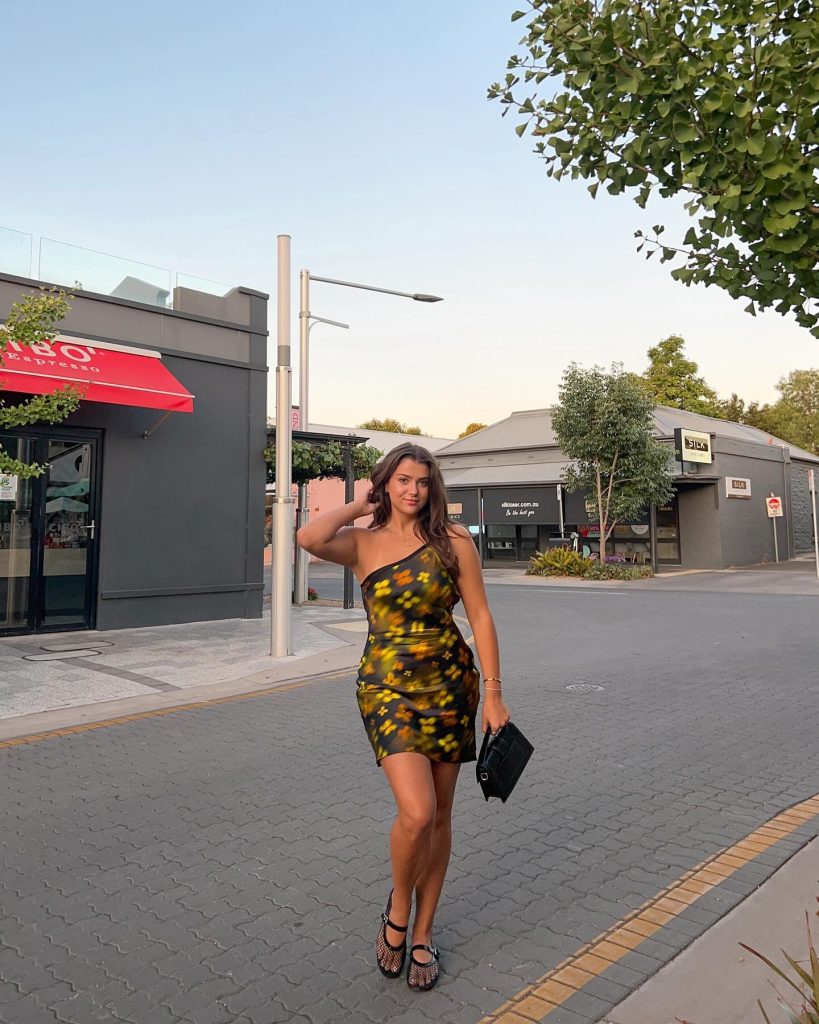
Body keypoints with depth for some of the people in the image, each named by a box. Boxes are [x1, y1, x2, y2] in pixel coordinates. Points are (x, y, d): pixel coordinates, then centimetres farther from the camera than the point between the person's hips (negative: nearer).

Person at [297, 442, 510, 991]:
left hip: (450, 684, 1)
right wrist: (361, 506, -6)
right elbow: (310, 538, -22)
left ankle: (423, 933, 34)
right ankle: (398, 909, 20)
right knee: (416, 813, -14)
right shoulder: (362, 543, -1)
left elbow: (480, 617, -2)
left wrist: (493, 693, -5)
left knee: (440, 815, 11)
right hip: (388, 686, -1)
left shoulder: (453, 540, -2)